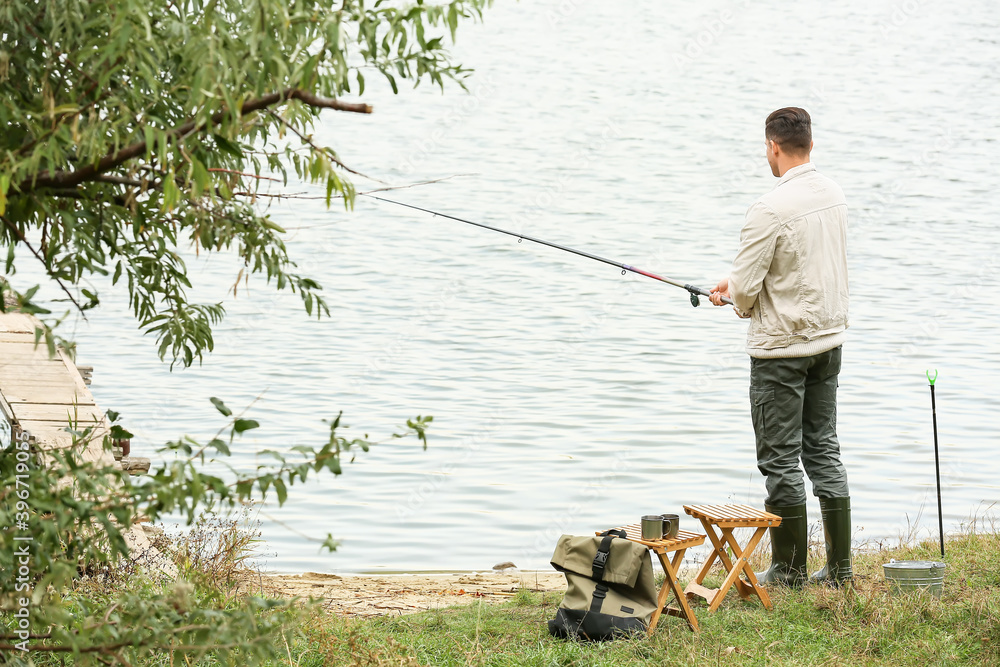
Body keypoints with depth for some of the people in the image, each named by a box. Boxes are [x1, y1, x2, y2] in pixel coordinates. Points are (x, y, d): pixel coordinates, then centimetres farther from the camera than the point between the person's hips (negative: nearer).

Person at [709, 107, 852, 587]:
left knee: (780, 458, 2)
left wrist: (737, 298, 5)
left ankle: (789, 570, 7)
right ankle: (839, 568, 15)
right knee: (823, 449, 13)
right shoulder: (833, 195, 4)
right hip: (829, 337, 8)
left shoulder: (771, 209, -21)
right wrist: (740, 285, 18)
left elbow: (745, 285, -19)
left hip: (781, 347, -8)